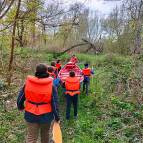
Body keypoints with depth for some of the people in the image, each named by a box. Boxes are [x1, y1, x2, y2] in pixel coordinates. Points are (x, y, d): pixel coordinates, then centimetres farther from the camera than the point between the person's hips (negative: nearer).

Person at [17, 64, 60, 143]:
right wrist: (57, 117, -3)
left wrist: (20, 107, 20)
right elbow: (55, 103, -14)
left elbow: (20, 98, 0)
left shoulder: (28, 83, -10)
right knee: (45, 134, 24)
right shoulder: (51, 85, -17)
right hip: (46, 115, -1)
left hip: (31, 115, 1)